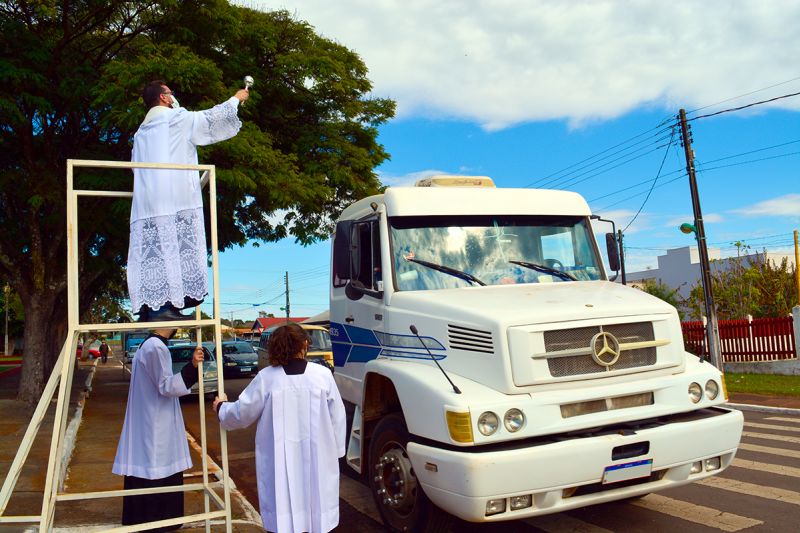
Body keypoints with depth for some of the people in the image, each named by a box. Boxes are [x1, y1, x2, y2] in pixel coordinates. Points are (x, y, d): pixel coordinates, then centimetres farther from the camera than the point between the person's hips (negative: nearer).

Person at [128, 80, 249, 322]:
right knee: (175, 248, -10)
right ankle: (165, 305, -15)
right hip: (175, 198, -7)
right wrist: (236, 99, 22)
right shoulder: (176, 118, 4)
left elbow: (136, 166, 28)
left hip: (146, 201, 8)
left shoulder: (141, 132, 26)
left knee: (153, 250, 3)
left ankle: (149, 306, 0)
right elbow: (210, 118, 9)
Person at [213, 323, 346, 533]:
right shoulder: (323, 374, -6)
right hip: (317, 459, 1)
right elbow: (337, 418, -1)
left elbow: (242, 413, 2)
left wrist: (221, 407, 23)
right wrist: (336, 450, 11)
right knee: (317, 515, 13)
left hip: (281, 463, -1)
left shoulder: (266, 378, -7)